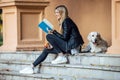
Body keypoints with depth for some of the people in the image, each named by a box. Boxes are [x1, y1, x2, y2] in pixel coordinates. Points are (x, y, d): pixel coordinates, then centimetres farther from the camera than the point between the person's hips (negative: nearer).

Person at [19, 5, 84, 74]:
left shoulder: (66, 21, -12)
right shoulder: (64, 21, 18)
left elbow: (65, 37, -18)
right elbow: (63, 37, 18)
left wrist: (54, 32, -9)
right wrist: (53, 44, 8)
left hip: (72, 46, -10)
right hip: (69, 45, 10)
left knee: (49, 36, -14)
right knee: (47, 50, 9)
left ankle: (62, 57, -12)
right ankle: (32, 67, 10)